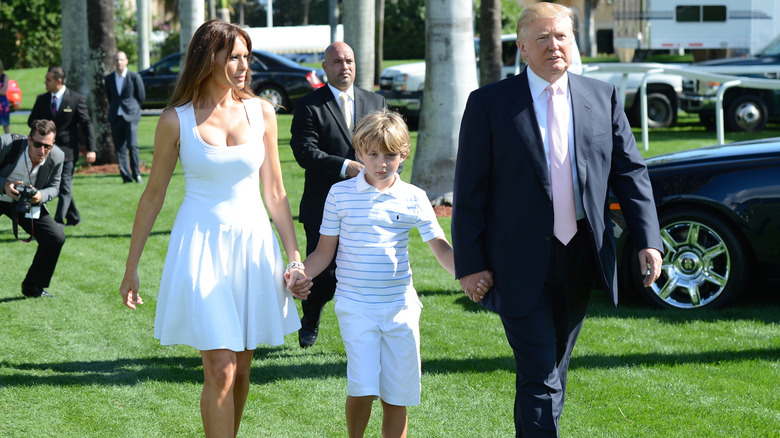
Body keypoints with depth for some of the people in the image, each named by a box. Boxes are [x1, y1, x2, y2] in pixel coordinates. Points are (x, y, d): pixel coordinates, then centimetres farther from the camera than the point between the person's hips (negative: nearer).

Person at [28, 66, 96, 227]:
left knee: (65, 186, -8)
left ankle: (59, 221, -10)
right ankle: (73, 218, 26)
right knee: (59, 185, 13)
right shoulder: (42, 99, 7)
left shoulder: (76, 99, -6)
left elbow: (87, 124, -4)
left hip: (68, 149, -5)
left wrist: (91, 149, -11)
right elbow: (31, 120, 16)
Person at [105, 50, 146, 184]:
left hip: (130, 116, -4)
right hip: (115, 117, 4)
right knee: (119, 148, 0)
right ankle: (126, 176, 4)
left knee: (132, 145, -13)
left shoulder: (135, 77, -1)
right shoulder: (109, 78, 10)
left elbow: (141, 96, 6)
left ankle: (136, 174, 1)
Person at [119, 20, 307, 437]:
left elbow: (275, 192, 10)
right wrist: (131, 267, 5)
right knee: (220, 371, -10)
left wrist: (294, 255, 8)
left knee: (241, 370, 9)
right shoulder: (176, 120, -4)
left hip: (253, 243, 3)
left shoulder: (260, 112, 3)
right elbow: (153, 195, 3)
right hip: (202, 246, -3)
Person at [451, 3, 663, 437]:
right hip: (521, 266, -4)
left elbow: (630, 171, 6)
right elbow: (469, 192, -3)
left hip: (580, 259, 4)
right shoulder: (489, 103, -4)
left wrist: (648, 239, -5)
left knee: (554, 369, 17)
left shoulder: (603, 97, 6)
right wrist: (470, 264, -7)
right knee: (540, 378, -9)